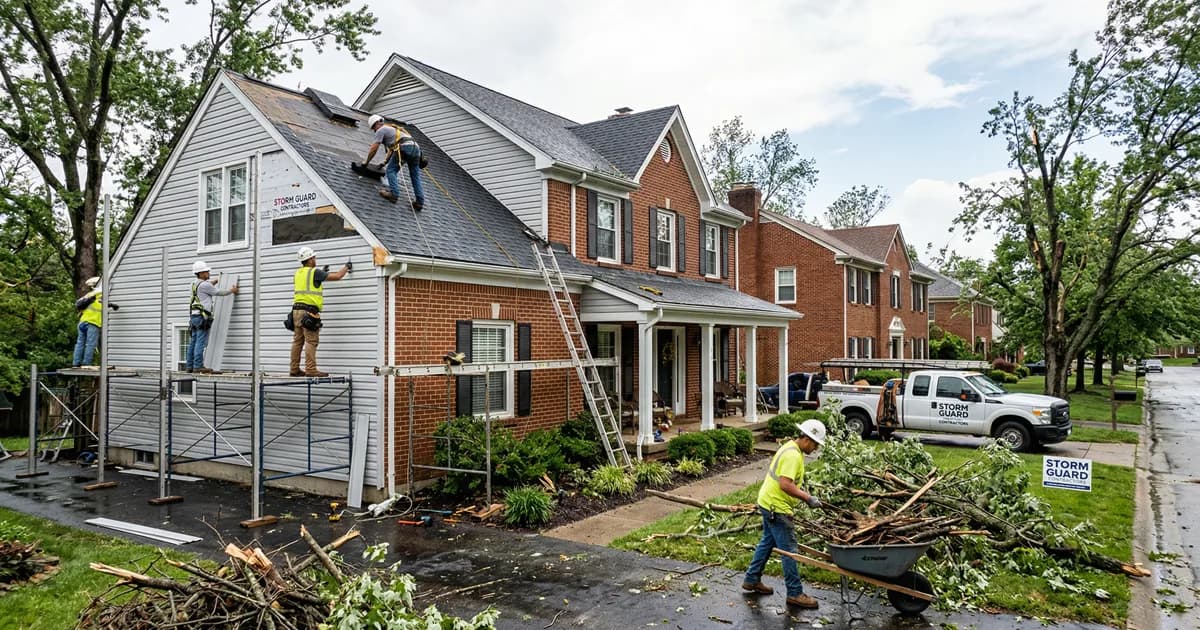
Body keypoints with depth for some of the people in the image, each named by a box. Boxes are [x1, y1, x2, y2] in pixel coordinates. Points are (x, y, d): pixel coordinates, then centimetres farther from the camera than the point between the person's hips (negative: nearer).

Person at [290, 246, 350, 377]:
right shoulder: (314, 272, -7)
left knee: (298, 341, 10)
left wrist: (322, 273, 34)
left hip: (296, 310, 8)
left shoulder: (297, 273, 16)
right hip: (309, 311, -8)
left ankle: (294, 369, 12)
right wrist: (346, 267, 13)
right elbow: (337, 276, -4)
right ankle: (310, 370, -10)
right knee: (311, 342, -8)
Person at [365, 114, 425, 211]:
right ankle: (420, 202, 4)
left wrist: (366, 162, 18)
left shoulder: (381, 130, 12)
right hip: (415, 147, 8)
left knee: (390, 170, 1)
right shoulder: (392, 128, 38)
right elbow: (392, 149, 44)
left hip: (404, 147, -8)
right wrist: (385, 162, 47)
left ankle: (394, 194, -14)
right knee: (415, 176, 9)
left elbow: (373, 149, 7)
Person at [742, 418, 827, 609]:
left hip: (768, 502, 11)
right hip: (777, 507, -11)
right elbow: (785, 485, -29)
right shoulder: (793, 455, -22)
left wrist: (803, 495, 14)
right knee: (789, 550, -2)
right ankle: (795, 593, 6)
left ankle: (752, 580, 31)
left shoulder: (790, 447, 10)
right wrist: (807, 498, -21)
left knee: (767, 542, 21)